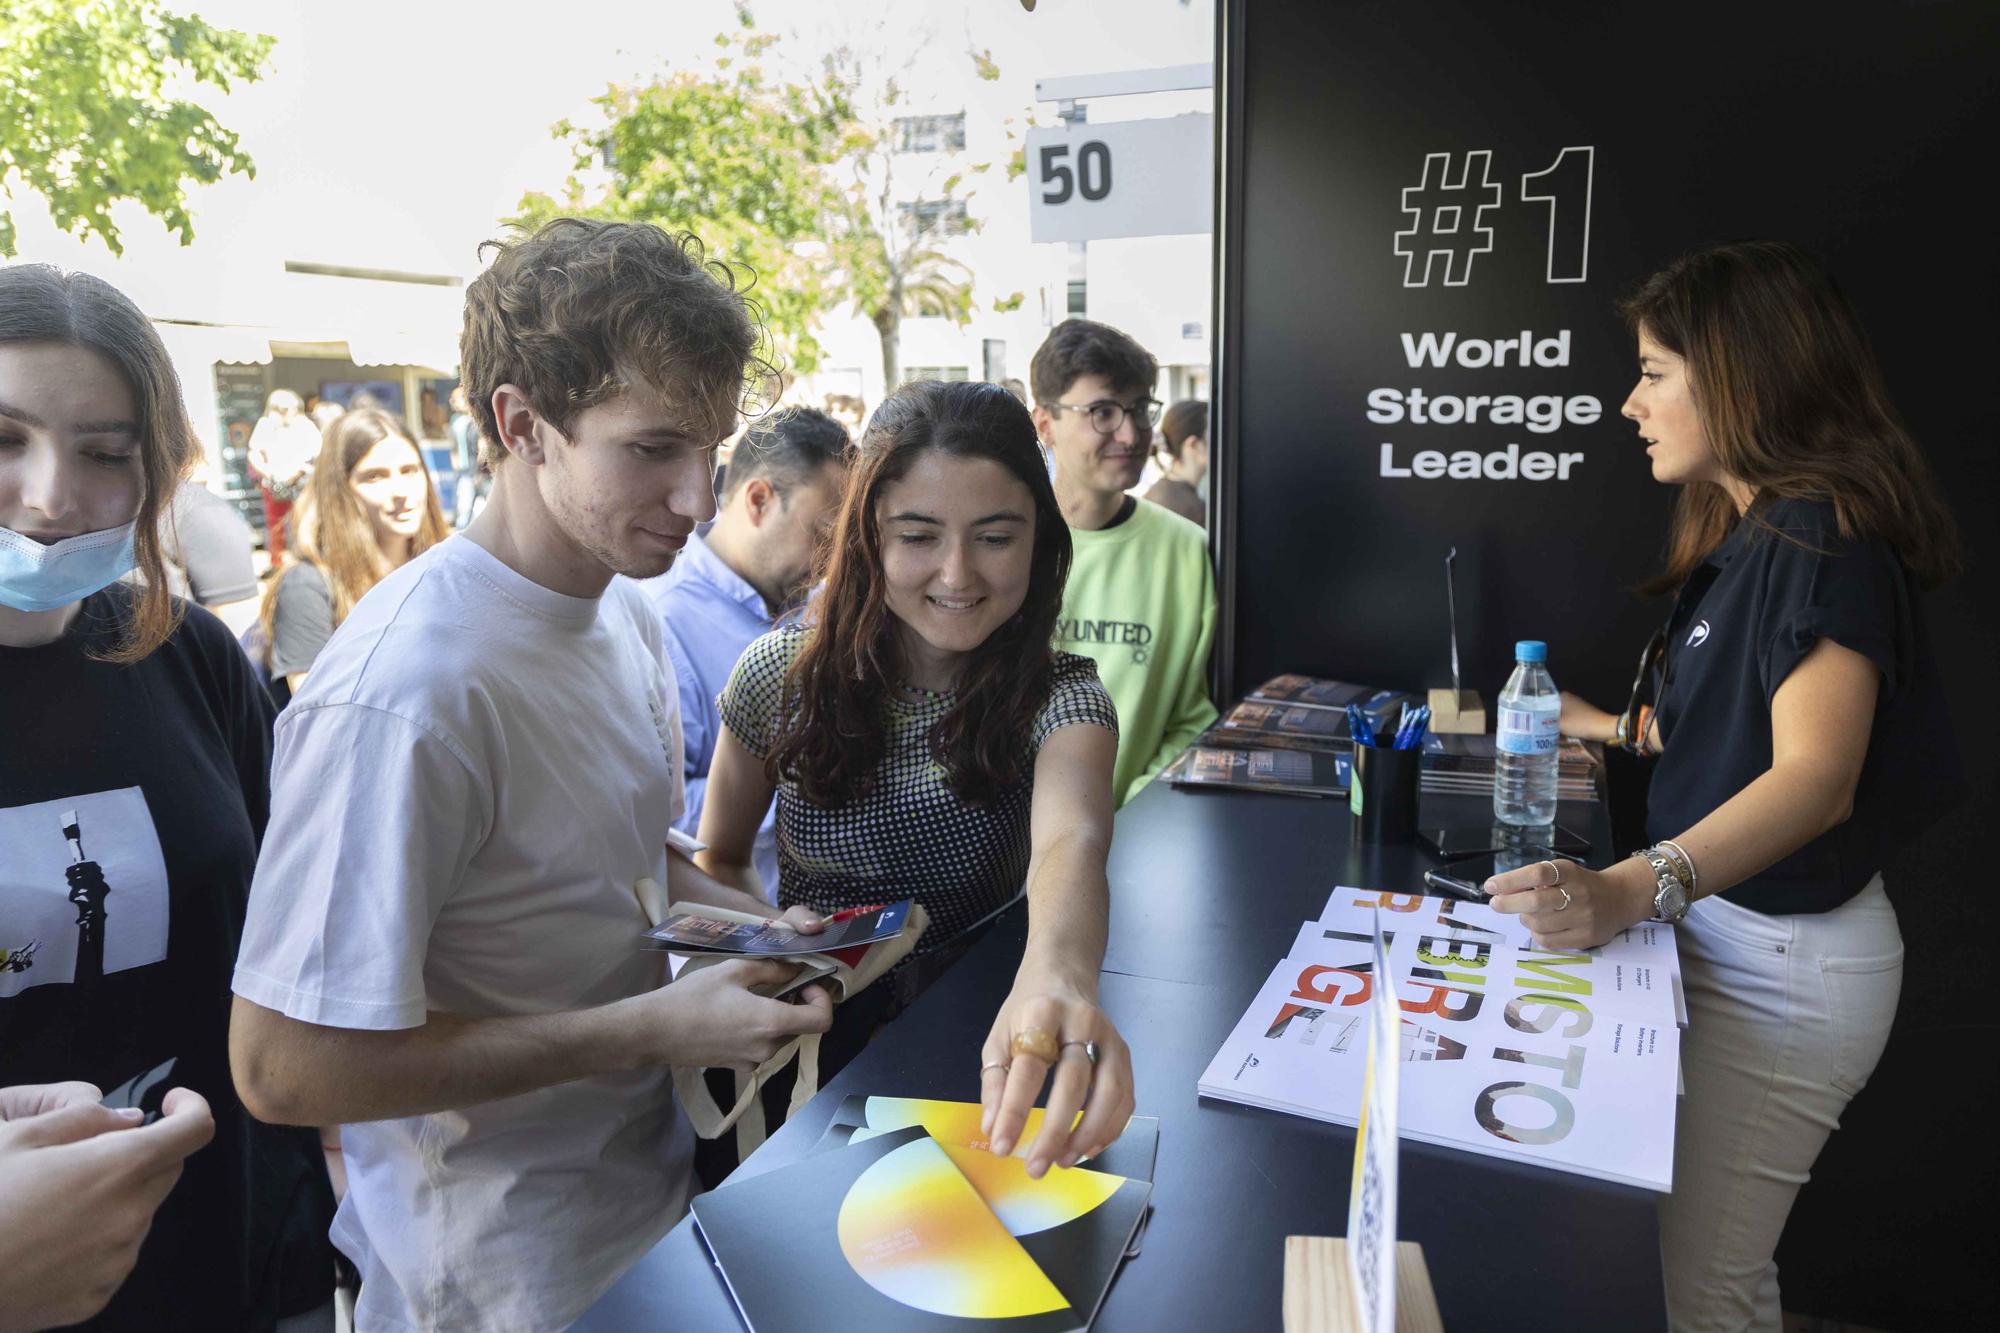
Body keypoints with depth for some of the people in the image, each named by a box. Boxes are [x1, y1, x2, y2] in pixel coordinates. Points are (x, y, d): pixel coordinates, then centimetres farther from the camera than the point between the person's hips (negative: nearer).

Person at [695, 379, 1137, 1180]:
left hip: (981, 1048, -1)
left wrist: (1058, 975, -57)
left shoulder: (1061, 698, -11)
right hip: (814, 1050, 2)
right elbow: (719, 860, 9)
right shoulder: (782, 676, -6)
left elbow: (1070, 841, -34)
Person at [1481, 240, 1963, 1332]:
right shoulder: (1748, 532, 12)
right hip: (1717, 928, 9)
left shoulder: (1826, 536, -18)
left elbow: (1815, 776, -30)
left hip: (1788, 956, -9)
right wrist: (1619, 730, 34)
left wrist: (1629, 889, -44)